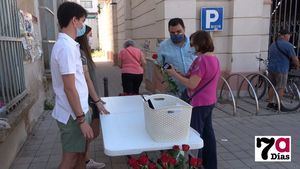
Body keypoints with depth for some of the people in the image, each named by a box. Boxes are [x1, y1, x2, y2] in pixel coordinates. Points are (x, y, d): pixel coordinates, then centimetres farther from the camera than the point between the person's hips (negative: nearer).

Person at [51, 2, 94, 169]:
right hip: (73, 115, -9)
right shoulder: (67, 47, -21)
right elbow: (69, 88, -24)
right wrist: (81, 119, -20)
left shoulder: (67, 44, 9)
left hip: (78, 110, 9)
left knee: (81, 154, 20)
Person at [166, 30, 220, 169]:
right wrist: (181, 74, 7)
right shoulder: (214, 58, 7)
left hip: (199, 103, -9)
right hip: (210, 101, 10)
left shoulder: (201, 60, -22)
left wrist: (174, 74, -15)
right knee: (207, 132, 19)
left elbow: (192, 84, -25)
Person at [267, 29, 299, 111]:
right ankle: (278, 105, 5)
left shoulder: (273, 44, 15)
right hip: (281, 70, -7)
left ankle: (270, 103, 19)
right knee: (280, 88, 0)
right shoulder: (288, 45, -10)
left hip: (271, 68, 8)